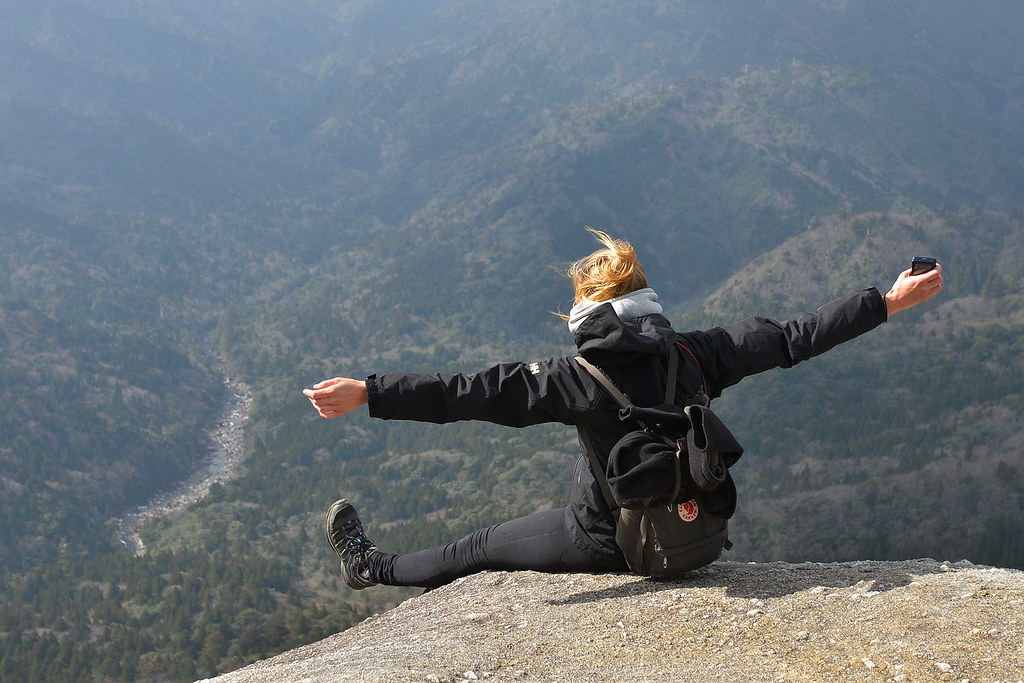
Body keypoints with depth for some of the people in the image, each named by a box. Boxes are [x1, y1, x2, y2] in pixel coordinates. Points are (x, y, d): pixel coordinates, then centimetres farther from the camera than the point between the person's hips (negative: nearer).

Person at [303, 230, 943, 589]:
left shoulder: (583, 380, -24)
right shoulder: (694, 356, -11)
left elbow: (471, 394, -29)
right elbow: (795, 338, -7)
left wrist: (367, 393, -30)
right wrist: (889, 301, 1)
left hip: (609, 544, -4)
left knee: (482, 548, 18)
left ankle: (373, 567, 38)